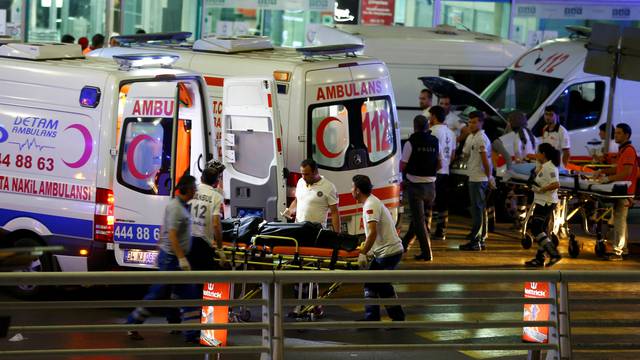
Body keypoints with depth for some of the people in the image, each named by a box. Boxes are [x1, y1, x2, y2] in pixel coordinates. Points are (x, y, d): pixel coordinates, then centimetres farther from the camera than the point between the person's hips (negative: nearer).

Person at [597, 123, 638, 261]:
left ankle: (617, 252, -11)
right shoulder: (622, 150, 17)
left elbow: (626, 173, -22)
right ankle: (623, 248, 25)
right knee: (620, 220, 17)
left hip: (625, 191, -11)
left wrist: (609, 178, -21)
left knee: (619, 220, -10)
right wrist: (603, 171, 12)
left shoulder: (629, 151, -16)